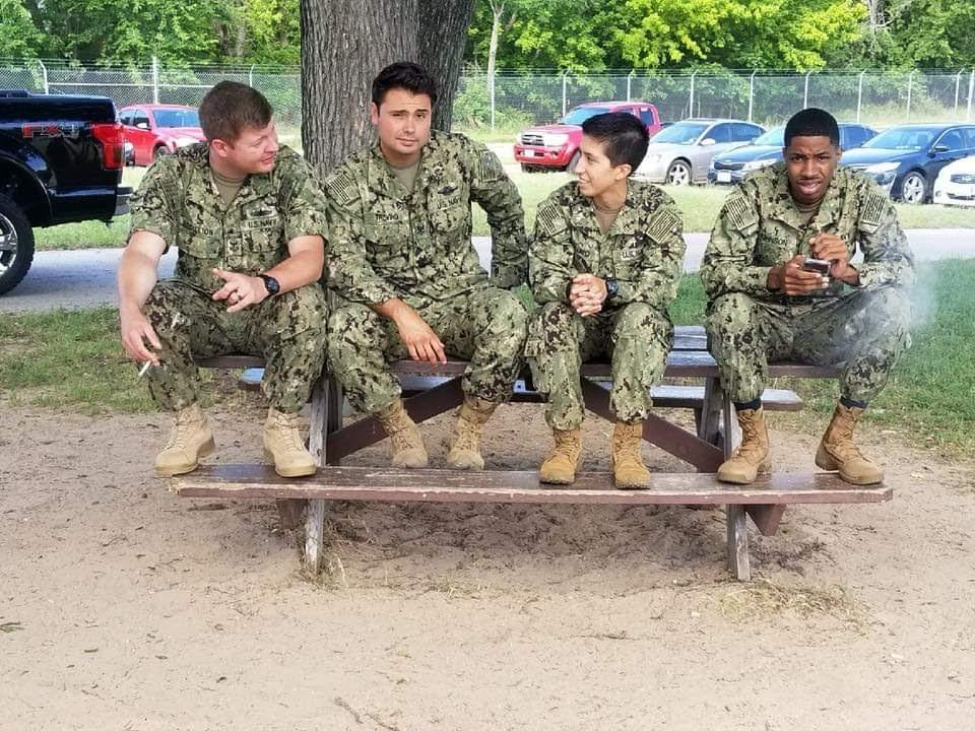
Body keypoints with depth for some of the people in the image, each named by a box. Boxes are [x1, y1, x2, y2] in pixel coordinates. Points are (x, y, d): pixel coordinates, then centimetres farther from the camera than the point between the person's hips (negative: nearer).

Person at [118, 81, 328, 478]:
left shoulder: (290, 170, -12)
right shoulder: (172, 173, -9)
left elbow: (310, 258, -22)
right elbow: (141, 254, -20)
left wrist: (264, 284, -45)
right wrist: (130, 311, -43)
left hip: (269, 313, -1)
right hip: (200, 311, 1)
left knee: (307, 300, -33)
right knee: (154, 306, -29)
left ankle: (282, 426, -15)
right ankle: (190, 425, -8)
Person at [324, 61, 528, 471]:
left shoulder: (460, 156, 0)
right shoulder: (347, 184, -4)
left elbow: (507, 209, 15)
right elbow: (344, 266, -15)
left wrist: (507, 280, 12)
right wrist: (401, 314, -28)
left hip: (458, 301, 1)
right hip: (386, 307, -1)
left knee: (509, 315, -32)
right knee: (344, 328, -34)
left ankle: (469, 432, -11)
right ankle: (401, 431, -9)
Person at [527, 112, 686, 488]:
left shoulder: (657, 207, -10)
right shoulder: (560, 205, -6)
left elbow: (664, 283, -18)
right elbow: (543, 276, -12)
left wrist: (609, 289, -37)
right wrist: (570, 291, -37)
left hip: (634, 320, -1)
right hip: (578, 321, 2)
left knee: (640, 315, -35)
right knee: (551, 317, -32)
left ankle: (627, 443, -30)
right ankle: (567, 439, -23)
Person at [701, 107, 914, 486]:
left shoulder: (862, 193, -10)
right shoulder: (754, 193, -15)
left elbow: (903, 265, -16)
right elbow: (713, 271, -20)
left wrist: (849, 272, -37)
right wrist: (773, 277, -40)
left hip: (826, 326, 2)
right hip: (765, 320, -2)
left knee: (893, 306, -24)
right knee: (730, 307, -34)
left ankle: (839, 439, -11)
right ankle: (754, 441, -16)